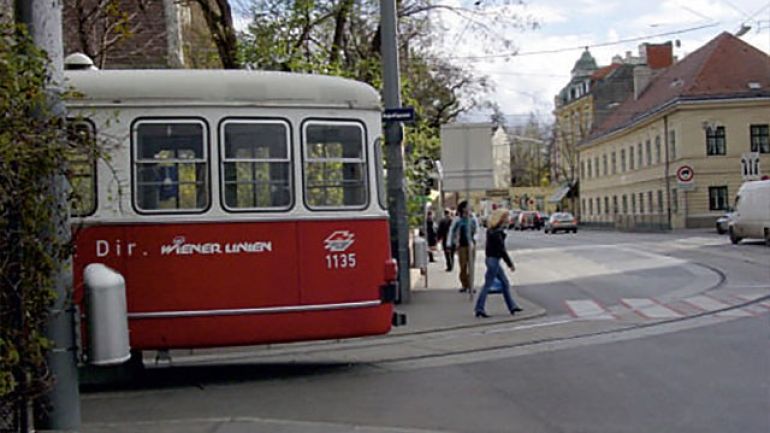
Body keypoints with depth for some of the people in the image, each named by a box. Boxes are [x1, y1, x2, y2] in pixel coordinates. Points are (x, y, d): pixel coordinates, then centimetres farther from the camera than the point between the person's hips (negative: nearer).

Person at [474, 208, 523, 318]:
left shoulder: (492, 230, 9)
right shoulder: (496, 232, -20)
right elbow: (502, 249, -20)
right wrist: (510, 264, -15)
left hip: (493, 259, 10)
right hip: (493, 260, -10)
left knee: (505, 283, 14)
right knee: (488, 284, -4)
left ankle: (512, 306, 20)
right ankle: (479, 309, 1)